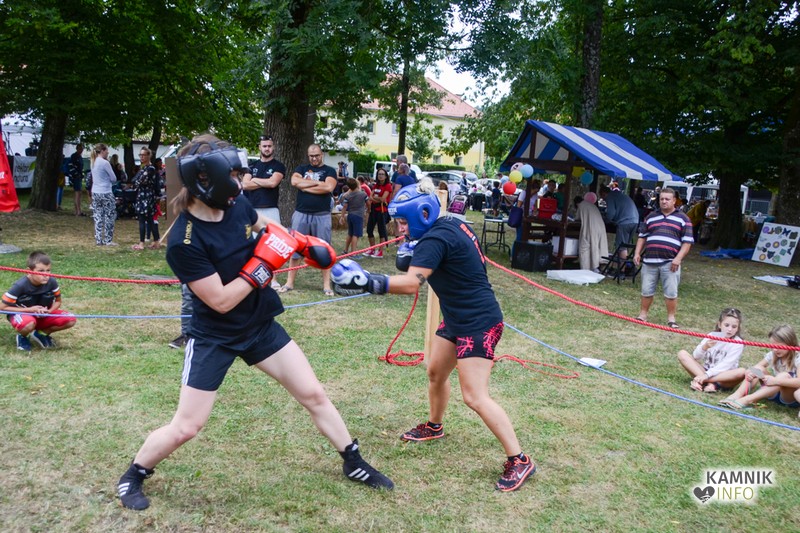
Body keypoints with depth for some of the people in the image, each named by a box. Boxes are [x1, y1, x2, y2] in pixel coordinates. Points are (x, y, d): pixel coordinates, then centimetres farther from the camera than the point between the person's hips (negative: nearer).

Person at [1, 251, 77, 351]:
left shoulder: (52, 282, -18)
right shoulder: (20, 285, -26)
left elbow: (58, 301, 2)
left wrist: (49, 311, -20)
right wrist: (30, 310, -24)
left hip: (43, 316, 4)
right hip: (22, 314, -4)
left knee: (70, 320, -18)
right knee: (29, 324, -40)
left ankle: (41, 334, 5)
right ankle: (22, 336, -1)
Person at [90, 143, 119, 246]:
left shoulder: (93, 162, 10)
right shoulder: (105, 163, -14)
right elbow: (114, 179, -8)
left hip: (95, 192, 8)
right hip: (106, 193, -8)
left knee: (98, 217, 9)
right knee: (110, 216, 2)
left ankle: (98, 240, 11)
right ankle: (108, 240, 3)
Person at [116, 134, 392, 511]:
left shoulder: (237, 205, -8)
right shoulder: (183, 242, -26)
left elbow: (265, 226, 16)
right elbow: (221, 301, -25)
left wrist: (304, 243, 4)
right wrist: (264, 264, -24)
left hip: (261, 325, 6)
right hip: (214, 338, -5)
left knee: (313, 395, 8)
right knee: (185, 428, 0)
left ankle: (354, 464, 26)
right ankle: (133, 476, 30)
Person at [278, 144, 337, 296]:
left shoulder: (329, 171, 6)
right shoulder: (302, 168, 13)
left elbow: (328, 187, -14)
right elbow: (294, 182, -8)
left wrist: (305, 186, -7)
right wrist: (317, 182, -8)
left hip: (321, 216, -2)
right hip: (301, 214, 2)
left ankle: (326, 285, 8)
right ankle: (290, 282, 13)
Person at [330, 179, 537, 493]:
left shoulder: (436, 239, -23)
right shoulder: (451, 225, 4)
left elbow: (411, 284, -35)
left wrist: (368, 282, -40)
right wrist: (410, 255, 0)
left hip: (479, 323, -10)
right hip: (457, 319, 10)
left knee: (475, 397, -9)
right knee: (435, 373, 22)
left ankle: (519, 461, 1)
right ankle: (434, 426, 45)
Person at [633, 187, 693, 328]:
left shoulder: (683, 219, 5)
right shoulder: (651, 217, 15)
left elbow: (687, 241, 0)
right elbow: (642, 236, 21)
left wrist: (678, 258, -11)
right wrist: (637, 253, 9)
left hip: (670, 263, -3)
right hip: (649, 261, 3)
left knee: (671, 293, 0)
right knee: (646, 291, 9)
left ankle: (671, 318, 12)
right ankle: (643, 314, 21)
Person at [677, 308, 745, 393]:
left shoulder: (738, 343, -8)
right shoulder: (712, 336, 0)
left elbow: (726, 365, -19)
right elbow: (696, 357, -7)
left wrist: (707, 375, -30)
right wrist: (704, 347, -28)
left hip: (724, 377, -2)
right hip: (705, 371, 2)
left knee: (742, 372, -33)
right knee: (682, 354, -15)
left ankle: (700, 381, -31)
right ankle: (710, 383, -29)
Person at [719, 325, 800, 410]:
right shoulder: (772, 355, -1)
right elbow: (757, 367, 1)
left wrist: (775, 381, -43)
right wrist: (749, 372, -23)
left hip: (791, 399, -5)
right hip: (774, 394, 5)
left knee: (784, 376, -32)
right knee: (760, 369, -12)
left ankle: (747, 400, -43)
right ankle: (738, 394, -31)